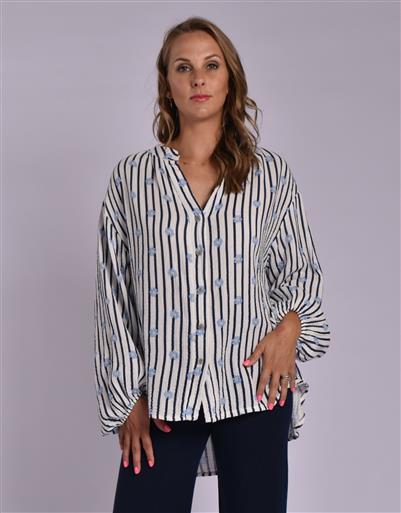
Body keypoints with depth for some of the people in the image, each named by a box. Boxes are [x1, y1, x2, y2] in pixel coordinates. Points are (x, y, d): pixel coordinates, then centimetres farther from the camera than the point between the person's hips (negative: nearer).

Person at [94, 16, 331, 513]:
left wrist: (290, 324, -6)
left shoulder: (271, 173, 5)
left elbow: (301, 269, 14)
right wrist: (127, 397, 2)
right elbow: (113, 294, 5)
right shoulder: (132, 177, 3)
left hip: (255, 384, 1)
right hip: (164, 396, 0)